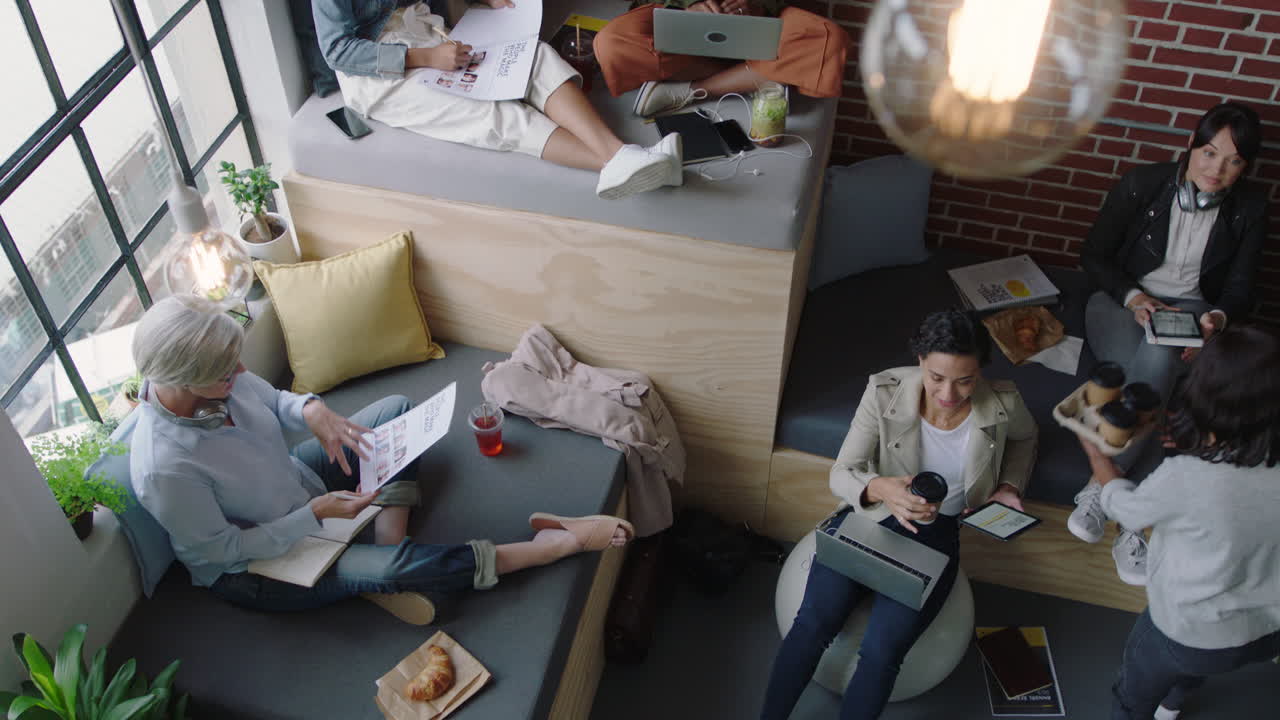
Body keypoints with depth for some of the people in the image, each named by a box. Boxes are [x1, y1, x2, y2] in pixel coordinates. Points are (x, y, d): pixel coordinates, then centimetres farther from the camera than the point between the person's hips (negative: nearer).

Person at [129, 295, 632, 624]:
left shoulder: (217, 376, -19)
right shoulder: (163, 470, -37)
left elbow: (272, 402, 2)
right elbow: (224, 551, -25)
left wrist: (312, 410, -21)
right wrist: (317, 513, -27)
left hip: (298, 480, 8)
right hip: (252, 566, -8)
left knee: (397, 409, 6)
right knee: (390, 568, -29)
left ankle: (387, 547, -9)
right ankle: (552, 545, -18)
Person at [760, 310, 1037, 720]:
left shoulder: (1002, 404, -15)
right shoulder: (885, 392, -19)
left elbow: (1025, 437, 13)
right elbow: (841, 474, -17)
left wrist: (1010, 485, -2)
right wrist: (881, 488, -39)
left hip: (935, 533, 0)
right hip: (870, 514, 0)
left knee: (882, 649, -21)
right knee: (813, 623, -22)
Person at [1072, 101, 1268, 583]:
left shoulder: (1249, 208, 1)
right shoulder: (1142, 184, -6)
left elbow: (1239, 288, 4)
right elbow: (1093, 255, -1)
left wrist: (1218, 317, -19)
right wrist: (1132, 296, -17)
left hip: (1190, 310, 2)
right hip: (1124, 300, -2)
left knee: (1156, 363, -36)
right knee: (1152, 380, -35)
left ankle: (1101, 487, -25)